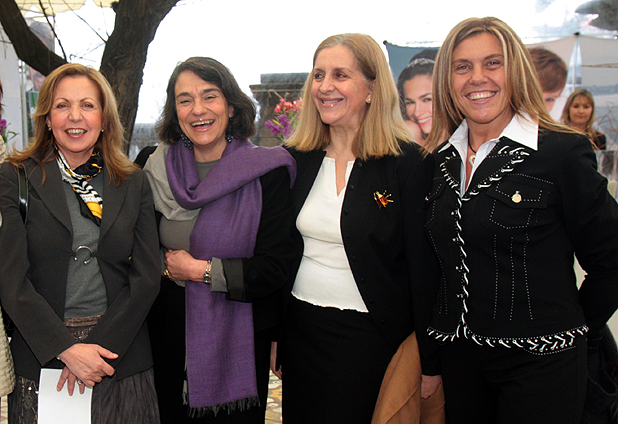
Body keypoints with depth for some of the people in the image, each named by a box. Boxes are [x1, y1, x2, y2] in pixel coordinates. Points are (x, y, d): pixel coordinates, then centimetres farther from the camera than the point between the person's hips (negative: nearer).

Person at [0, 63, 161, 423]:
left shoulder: (134, 184, 4)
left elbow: (147, 278, 0)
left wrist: (97, 346, -10)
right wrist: (66, 349, -16)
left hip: (120, 352, 2)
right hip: (40, 356, -1)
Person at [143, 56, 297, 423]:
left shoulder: (266, 172, -10)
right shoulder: (158, 168, 1)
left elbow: (276, 267, -14)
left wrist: (201, 270, -14)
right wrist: (165, 264, -6)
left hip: (237, 338, -3)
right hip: (170, 336, 3)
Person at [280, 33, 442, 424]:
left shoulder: (410, 162, -11)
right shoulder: (296, 159, 3)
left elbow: (425, 270, -10)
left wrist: (431, 362, -8)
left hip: (370, 337, -4)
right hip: (300, 329, 5)